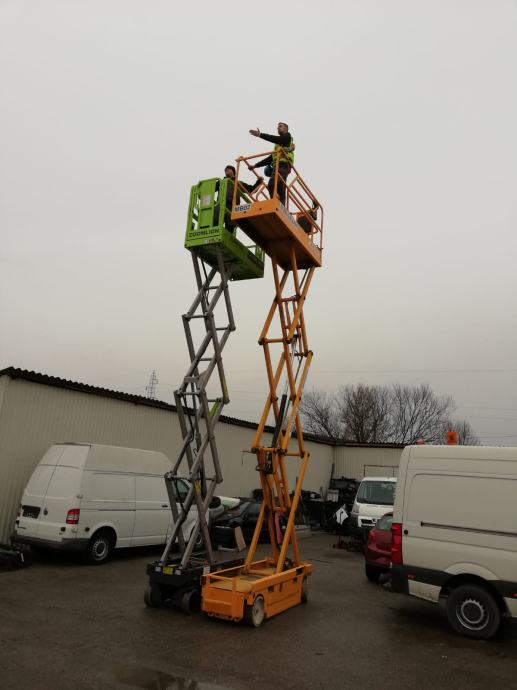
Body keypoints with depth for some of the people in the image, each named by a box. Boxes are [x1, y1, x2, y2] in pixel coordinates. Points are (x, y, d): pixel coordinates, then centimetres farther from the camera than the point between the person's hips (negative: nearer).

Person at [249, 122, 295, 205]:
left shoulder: (287, 136, 14)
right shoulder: (279, 144, 38)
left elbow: (277, 139, -8)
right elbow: (271, 158, 35)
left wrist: (260, 135, -14)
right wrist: (255, 165, 29)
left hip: (283, 165, -9)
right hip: (278, 167, 9)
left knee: (272, 185, -29)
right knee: (279, 191, -5)